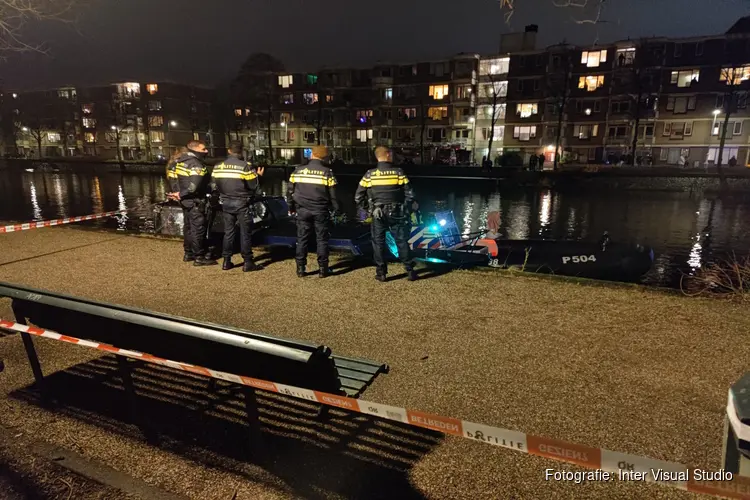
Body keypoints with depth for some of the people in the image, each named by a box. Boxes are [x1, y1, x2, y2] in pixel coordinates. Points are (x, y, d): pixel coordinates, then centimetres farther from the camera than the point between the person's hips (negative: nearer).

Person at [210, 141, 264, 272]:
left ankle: (226, 261, 16)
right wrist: (258, 175, 5)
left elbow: (213, 186, 6)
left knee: (228, 232, 13)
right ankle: (247, 262, 4)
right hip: (242, 204, -5)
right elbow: (254, 186, -13)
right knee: (245, 233, 2)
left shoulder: (218, 167, 4)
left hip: (226, 203, 5)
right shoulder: (245, 166, -13)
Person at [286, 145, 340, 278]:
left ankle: (300, 268, 12)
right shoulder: (327, 172, -6)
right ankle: (322, 269, 9)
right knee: (322, 240, 6)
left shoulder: (298, 171, 1)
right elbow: (333, 194, -5)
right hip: (321, 211, -2)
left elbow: (290, 191, 6)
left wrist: (291, 207, 19)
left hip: (302, 210, 2)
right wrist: (337, 209, 7)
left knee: (302, 239, 9)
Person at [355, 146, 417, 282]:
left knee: (379, 242, 11)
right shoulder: (399, 172, -6)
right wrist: (405, 207, 12)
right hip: (396, 213, 0)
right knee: (402, 241, 9)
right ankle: (410, 271, 14)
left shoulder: (369, 174, -4)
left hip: (378, 214, 0)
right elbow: (410, 195, -4)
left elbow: (358, 197, -1)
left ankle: (381, 273, 13)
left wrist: (364, 206, 17)